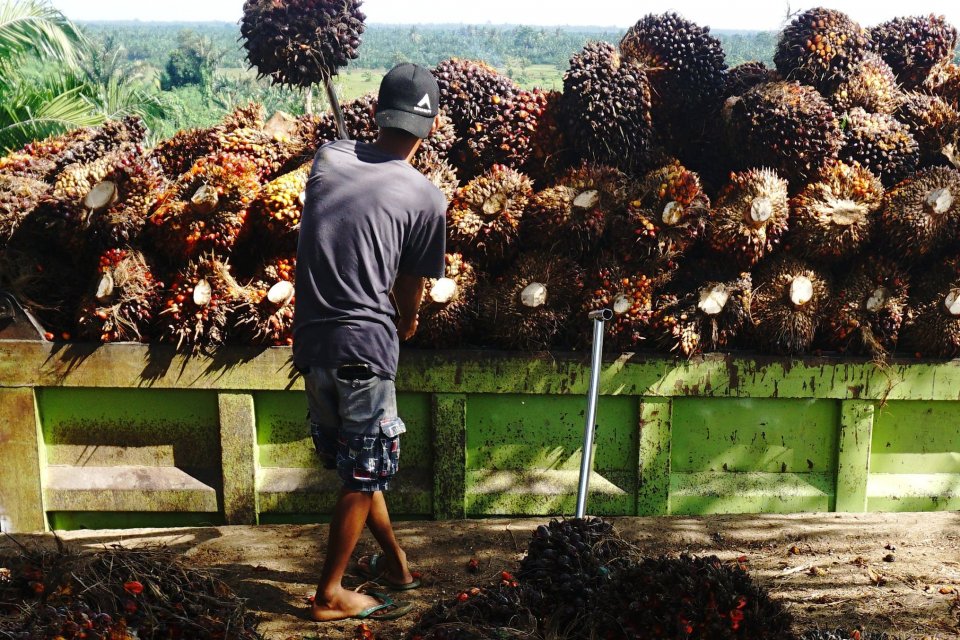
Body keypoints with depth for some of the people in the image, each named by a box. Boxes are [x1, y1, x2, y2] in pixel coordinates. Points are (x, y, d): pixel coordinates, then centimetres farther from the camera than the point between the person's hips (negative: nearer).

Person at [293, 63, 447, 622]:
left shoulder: (328, 158, 6)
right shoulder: (427, 198, -5)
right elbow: (411, 291, 5)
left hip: (311, 341, 6)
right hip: (365, 347, -6)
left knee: (356, 463, 19)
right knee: (364, 474, 12)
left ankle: (395, 561, 37)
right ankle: (330, 595, 23)